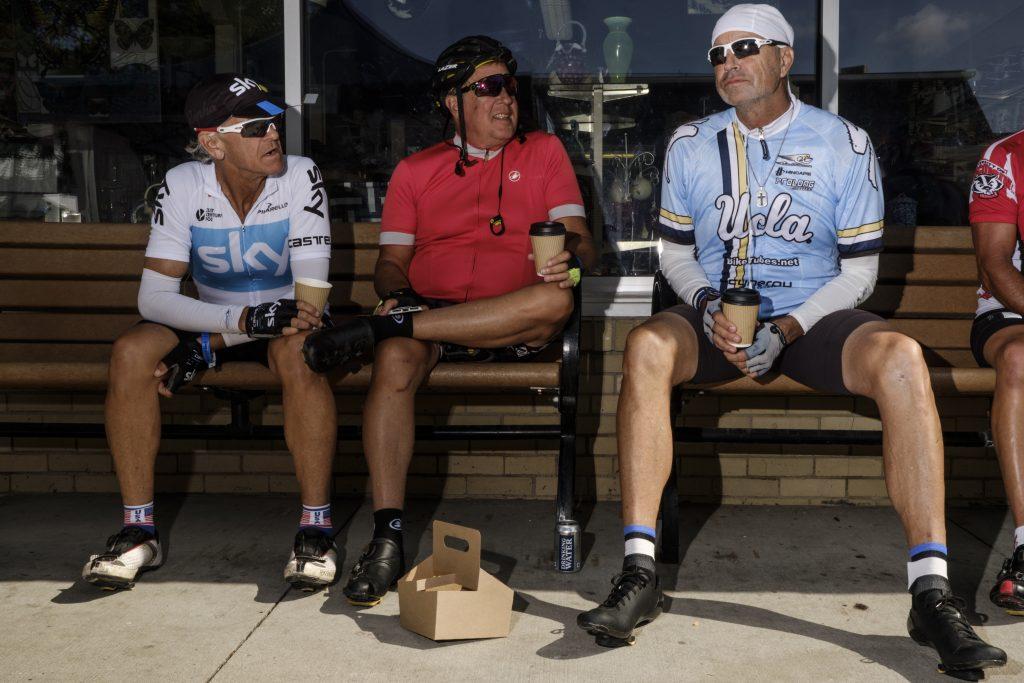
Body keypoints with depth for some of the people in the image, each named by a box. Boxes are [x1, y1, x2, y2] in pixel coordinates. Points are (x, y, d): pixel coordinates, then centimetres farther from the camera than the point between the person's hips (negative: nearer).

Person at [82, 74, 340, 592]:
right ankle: (139, 529, -15)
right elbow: (154, 296, -16)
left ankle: (316, 528, -27)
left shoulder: (301, 177, -16)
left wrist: (204, 351, -28)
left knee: (299, 351, -37)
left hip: (283, 322, -2)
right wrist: (243, 318, -35)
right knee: (130, 353, -25)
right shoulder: (182, 186, -11)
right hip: (213, 318, 2)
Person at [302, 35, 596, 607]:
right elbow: (391, 260, 14)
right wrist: (397, 295, -10)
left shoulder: (544, 152, 17)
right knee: (396, 361, -34)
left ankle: (376, 330, -29)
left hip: (514, 326, 0)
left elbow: (581, 242, 8)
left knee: (555, 300, -35)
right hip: (428, 313, 1)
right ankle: (388, 539, -32)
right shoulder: (416, 170, 19)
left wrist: (570, 259, -17)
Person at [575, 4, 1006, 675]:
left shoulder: (844, 144, 2)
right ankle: (639, 574, -34)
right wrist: (709, 308, -9)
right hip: (716, 316, 1)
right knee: (646, 346, -32)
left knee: (901, 358, -32)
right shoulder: (691, 145, 8)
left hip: (813, 317, -1)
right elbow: (676, 252, 12)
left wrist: (788, 328, -16)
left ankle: (932, 593, -30)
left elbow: (858, 270, 1)